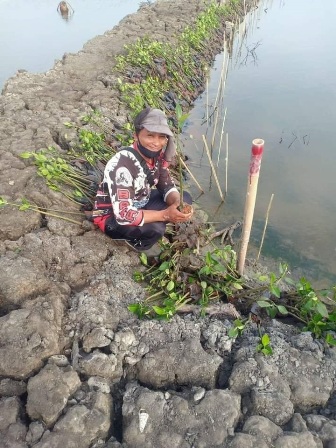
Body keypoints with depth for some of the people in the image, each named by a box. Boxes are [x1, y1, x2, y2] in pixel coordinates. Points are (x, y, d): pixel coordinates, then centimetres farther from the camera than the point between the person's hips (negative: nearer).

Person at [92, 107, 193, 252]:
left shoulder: (158, 155, -12)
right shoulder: (122, 165, -34)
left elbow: (167, 187, -1)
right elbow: (124, 215, -37)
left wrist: (178, 204, -23)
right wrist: (165, 215, -33)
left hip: (139, 203, 7)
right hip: (112, 216, -7)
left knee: (185, 198, -2)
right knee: (155, 228, -32)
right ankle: (135, 241, 1)